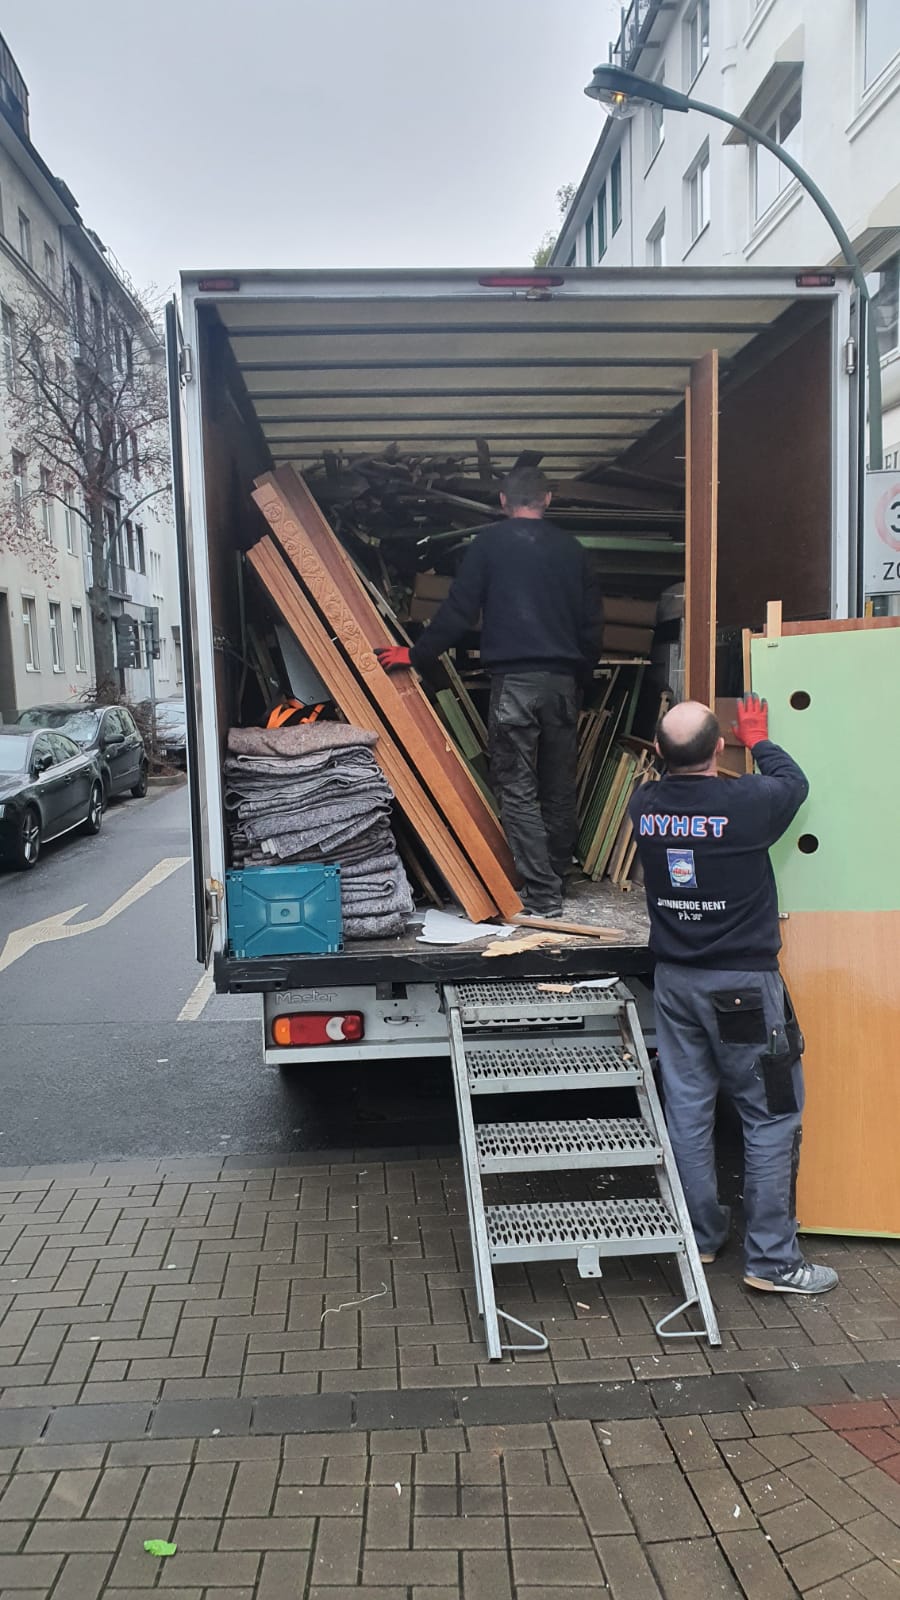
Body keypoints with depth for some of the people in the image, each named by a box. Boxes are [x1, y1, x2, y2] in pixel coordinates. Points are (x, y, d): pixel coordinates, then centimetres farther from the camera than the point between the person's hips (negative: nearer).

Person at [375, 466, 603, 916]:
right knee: (559, 785, 14)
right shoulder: (569, 547, 12)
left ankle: (542, 896, -7)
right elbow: (592, 621, 13)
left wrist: (416, 655, 7)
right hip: (564, 680, 5)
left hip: (514, 679, -4)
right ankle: (557, 873, 26)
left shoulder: (490, 542, 1)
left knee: (518, 789, -3)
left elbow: (458, 610, -3)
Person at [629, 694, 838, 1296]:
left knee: (688, 1111, 13)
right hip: (744, 985, -5)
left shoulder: (646, 805, -6)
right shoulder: (749, 801, -18)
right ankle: (773, 1259, 12)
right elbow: (795, 782, 5)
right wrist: (759, 740, 21)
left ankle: (701, 1236, 27)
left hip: (675, 980, 5)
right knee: (773, 1117, 6)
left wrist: (682, 750, 31)